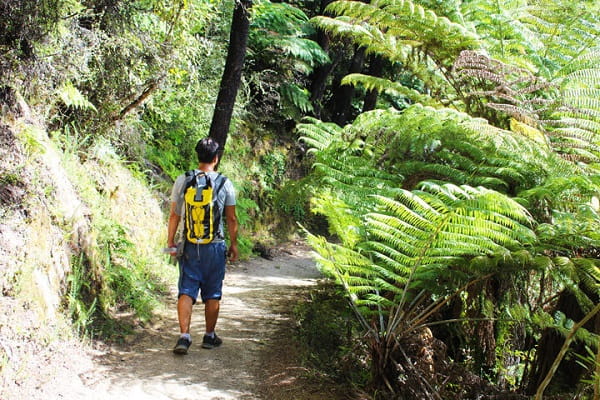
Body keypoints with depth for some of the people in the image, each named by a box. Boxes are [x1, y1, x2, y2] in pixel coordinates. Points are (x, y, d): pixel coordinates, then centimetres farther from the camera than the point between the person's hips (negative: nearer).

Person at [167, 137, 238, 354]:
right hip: (215, 247, -1)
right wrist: (234, 244, 13)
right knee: (212, 294, 11)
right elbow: (231, 219, 1)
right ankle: (210, 336, 21)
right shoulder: (225, 184, -4)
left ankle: (184, 336, -8)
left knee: (186, 292, 2)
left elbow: (174, 214, 1)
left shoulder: (183, 180, -2)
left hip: (190, 246, 1)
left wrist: (170, 241, 10)